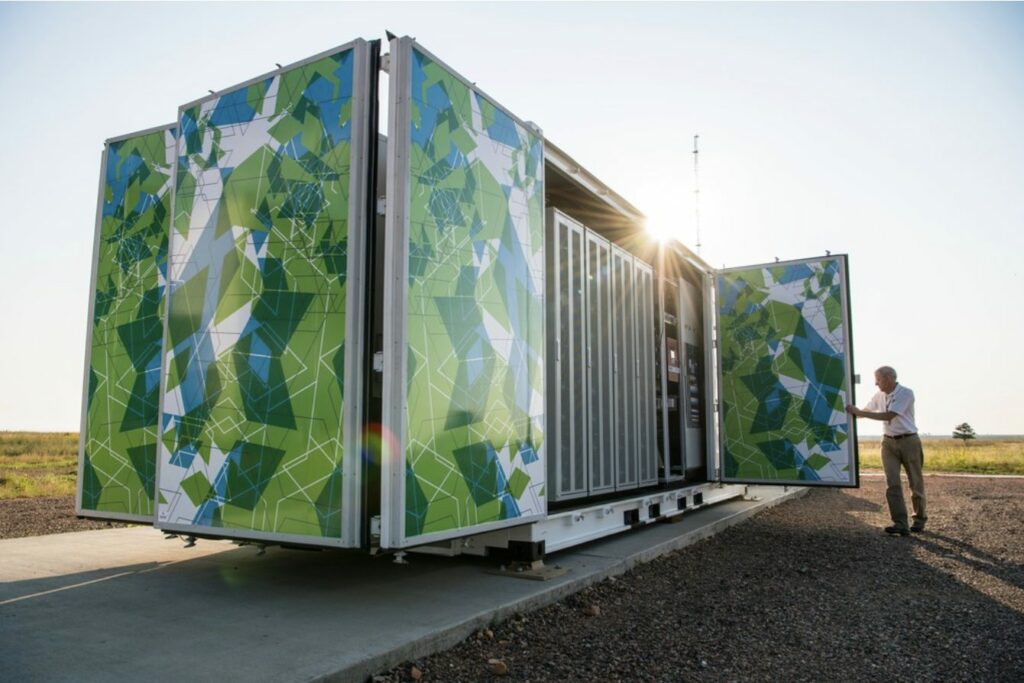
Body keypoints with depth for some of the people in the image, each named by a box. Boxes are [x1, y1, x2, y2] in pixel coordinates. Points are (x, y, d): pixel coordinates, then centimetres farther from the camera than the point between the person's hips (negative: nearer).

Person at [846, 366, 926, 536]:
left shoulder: (906, 393, -16)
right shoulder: (880, 396, 4)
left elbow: (888, 416, -24)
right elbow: (866, 411, 19)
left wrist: (859, 412, -24)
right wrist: (853, 411, 4)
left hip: (908, 440, -5)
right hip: (889, 441, 5)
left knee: (915, 482, 7)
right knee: (892, 483, -7)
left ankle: (920, 519, 26)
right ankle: (900, 524, -8)